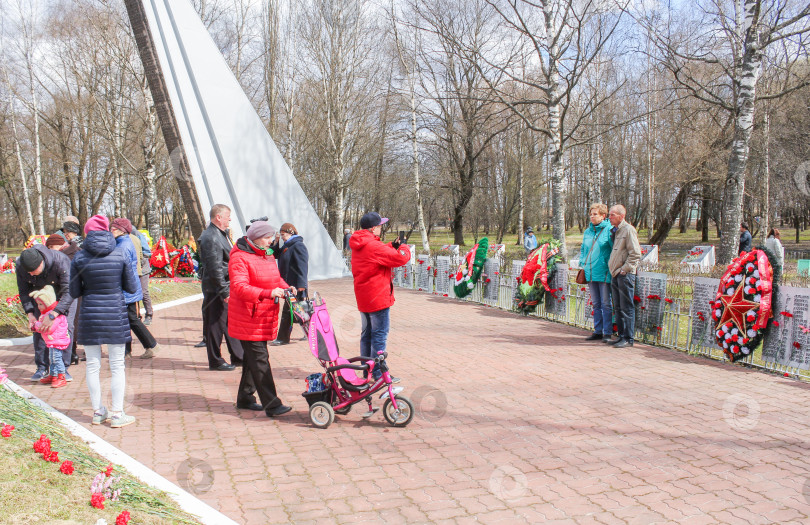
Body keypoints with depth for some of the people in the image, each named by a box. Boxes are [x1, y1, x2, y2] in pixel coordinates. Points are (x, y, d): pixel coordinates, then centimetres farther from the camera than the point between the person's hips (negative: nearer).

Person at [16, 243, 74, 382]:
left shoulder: (60, 261, -40)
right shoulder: (20, 265, -24)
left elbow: (69, 292, -41)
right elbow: (24, 291, -9)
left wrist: (52, 315, -49)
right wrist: (30, 313, -22)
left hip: (63, 297, -4)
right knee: (38, 329, -4)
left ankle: (63, 368, -5)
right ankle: (42, 368, 6)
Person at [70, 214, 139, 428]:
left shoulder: (79, 258, -3)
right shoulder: (120, 255, -5)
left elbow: (74, 292, 1)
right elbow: (132, 288, 0)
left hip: (89, 314, 1)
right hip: (115, 313, -1)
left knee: (93, 365, 12)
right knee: (117, 366, 6)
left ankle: (97, 412, 21)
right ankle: (117, 414, 8)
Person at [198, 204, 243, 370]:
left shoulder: (222, 234, 14)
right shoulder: (211, 238, -18)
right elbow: (215, 268, -23)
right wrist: (224, 291, -22)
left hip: (228, 288, 10)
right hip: (217, 290, -10)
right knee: (216, 325, 1)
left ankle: (238, 356, 26)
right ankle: (215, 361, 11)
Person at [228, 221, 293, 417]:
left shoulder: (267, 255, 14)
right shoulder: (239, 257, -15)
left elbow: (276, 278, 23)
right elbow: (240, 287, -26)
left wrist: (286, 288, 1)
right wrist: (267, 293, -38)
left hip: (266, 317, 9)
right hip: (248, 319, -9)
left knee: (253, 358, 16)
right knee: (259, 359, -9)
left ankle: (245, 398, 29)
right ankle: (271, 404, -9)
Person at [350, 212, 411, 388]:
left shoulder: (358, 246, 9)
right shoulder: (373, 246, -20)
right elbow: (400, 258, -20)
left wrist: (393, 246, 4)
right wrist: (403, 249, 0)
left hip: (363, 299, 9)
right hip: (378, 298, -9)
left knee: (367, 334, 17)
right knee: (379, 336, -3)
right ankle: (379, 373, 2)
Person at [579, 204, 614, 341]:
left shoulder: (609, 230, -7)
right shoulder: (588, 232, 13)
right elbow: (583, 249, 24)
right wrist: (583, 264, 12)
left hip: (604, 273, -6)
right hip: (590, 273, 7)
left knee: (605, 304, -1)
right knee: (596, 304, 13)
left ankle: (607, 333, 6)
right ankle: (598, 331, 20)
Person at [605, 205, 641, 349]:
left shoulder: (628, 230, -10)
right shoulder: (614, 231, 16)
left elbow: (635, 254, -14)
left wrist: (624, 269, -14)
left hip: (625, 274, -9)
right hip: (615, 274, 9)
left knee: (627, 307, -4)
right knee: (618, 308, 12)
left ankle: (628, 338, 0)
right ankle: (622, 336, 20)